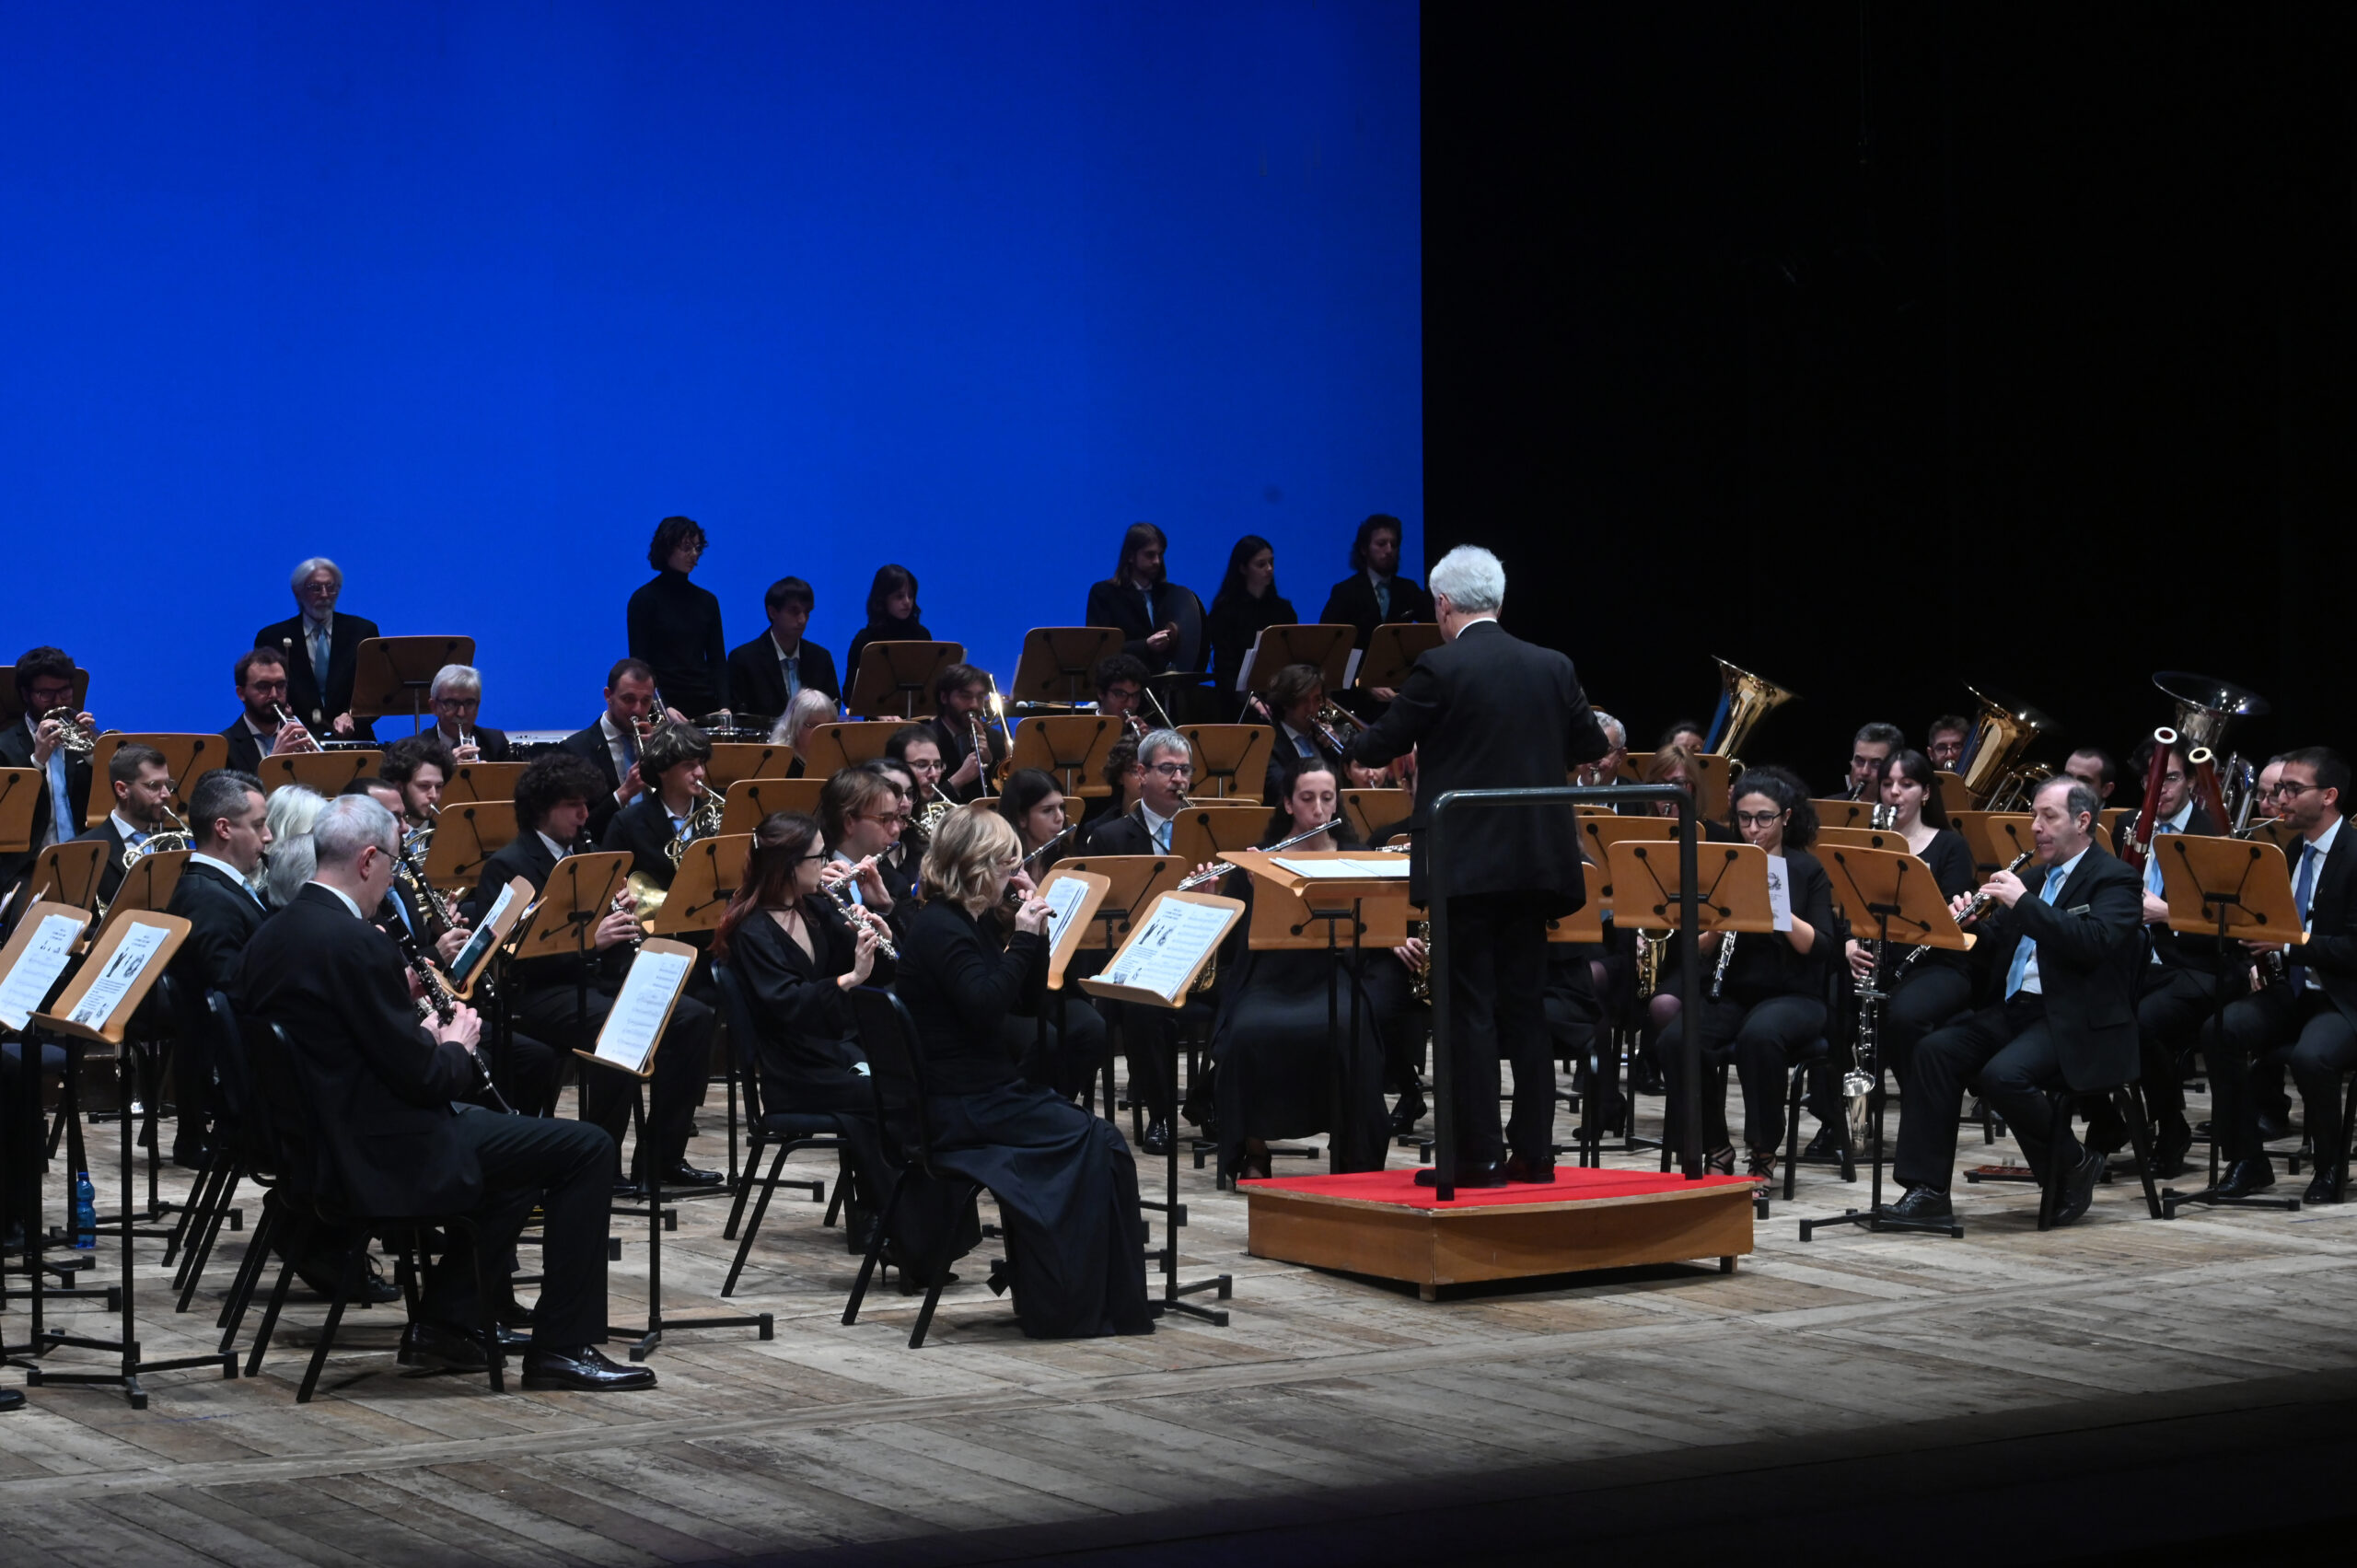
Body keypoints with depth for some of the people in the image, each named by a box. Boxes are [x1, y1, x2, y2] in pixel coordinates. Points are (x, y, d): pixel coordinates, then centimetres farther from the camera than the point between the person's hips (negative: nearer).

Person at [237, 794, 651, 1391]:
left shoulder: (270, 938, 7)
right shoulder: (355, 943, -22)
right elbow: (420, 1075, -20)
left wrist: (421, 1035, 12)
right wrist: (454, 1047, 1)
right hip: (390, 1157, -10)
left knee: (514, 1137, 28)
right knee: (586, 1149, -4)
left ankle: (442, 1319, 22)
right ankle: (563, 1346, 1)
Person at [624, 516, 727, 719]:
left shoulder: (706, 601, 11)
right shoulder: (645, 599, -2)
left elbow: (718, 660, 8)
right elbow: (639, 662, -6)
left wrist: (724, 707, -7)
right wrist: (663, 709, -18)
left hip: (704, 704, 4)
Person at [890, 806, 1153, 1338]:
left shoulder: (977, 923, 15)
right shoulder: (940, 929, -14)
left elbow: (1031, 997, 17)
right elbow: (987, 1007, -23)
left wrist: (1035, 930, 5)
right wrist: (1023, 938, -18)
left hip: (986, 1089, 9)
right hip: (957, 1105, -9)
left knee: (1101, 1139, -6)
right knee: (1085, 1138, -18)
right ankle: (1069, 1303, -12)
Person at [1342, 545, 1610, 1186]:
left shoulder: (1439, 670, -11)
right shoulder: (1552, 667, 5)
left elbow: (1377, 747, -3)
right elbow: (1593, 747, 16)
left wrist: (1353, 746, 20)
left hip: (1462, 866, -5)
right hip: (1534, 862, 5)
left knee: (1469, 1007, -2)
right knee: (1525, 1005, 11)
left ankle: (1479, 1156, -3)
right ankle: (1535, 1151, 12)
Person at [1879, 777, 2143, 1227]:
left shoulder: (2114, 879, -4)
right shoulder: (2034, 877, 20)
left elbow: (2093, 942, -23)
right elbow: (1992, 950, 21)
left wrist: (2024, 902, -20)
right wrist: (1967, 925, -1)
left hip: (2076, 1023, -8)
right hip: (2016, 1010, 8)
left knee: (2003, 1074, -31)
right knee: (1935, 1050, -14)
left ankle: (2074, 1167, -6)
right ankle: (1928, 1189, -15)